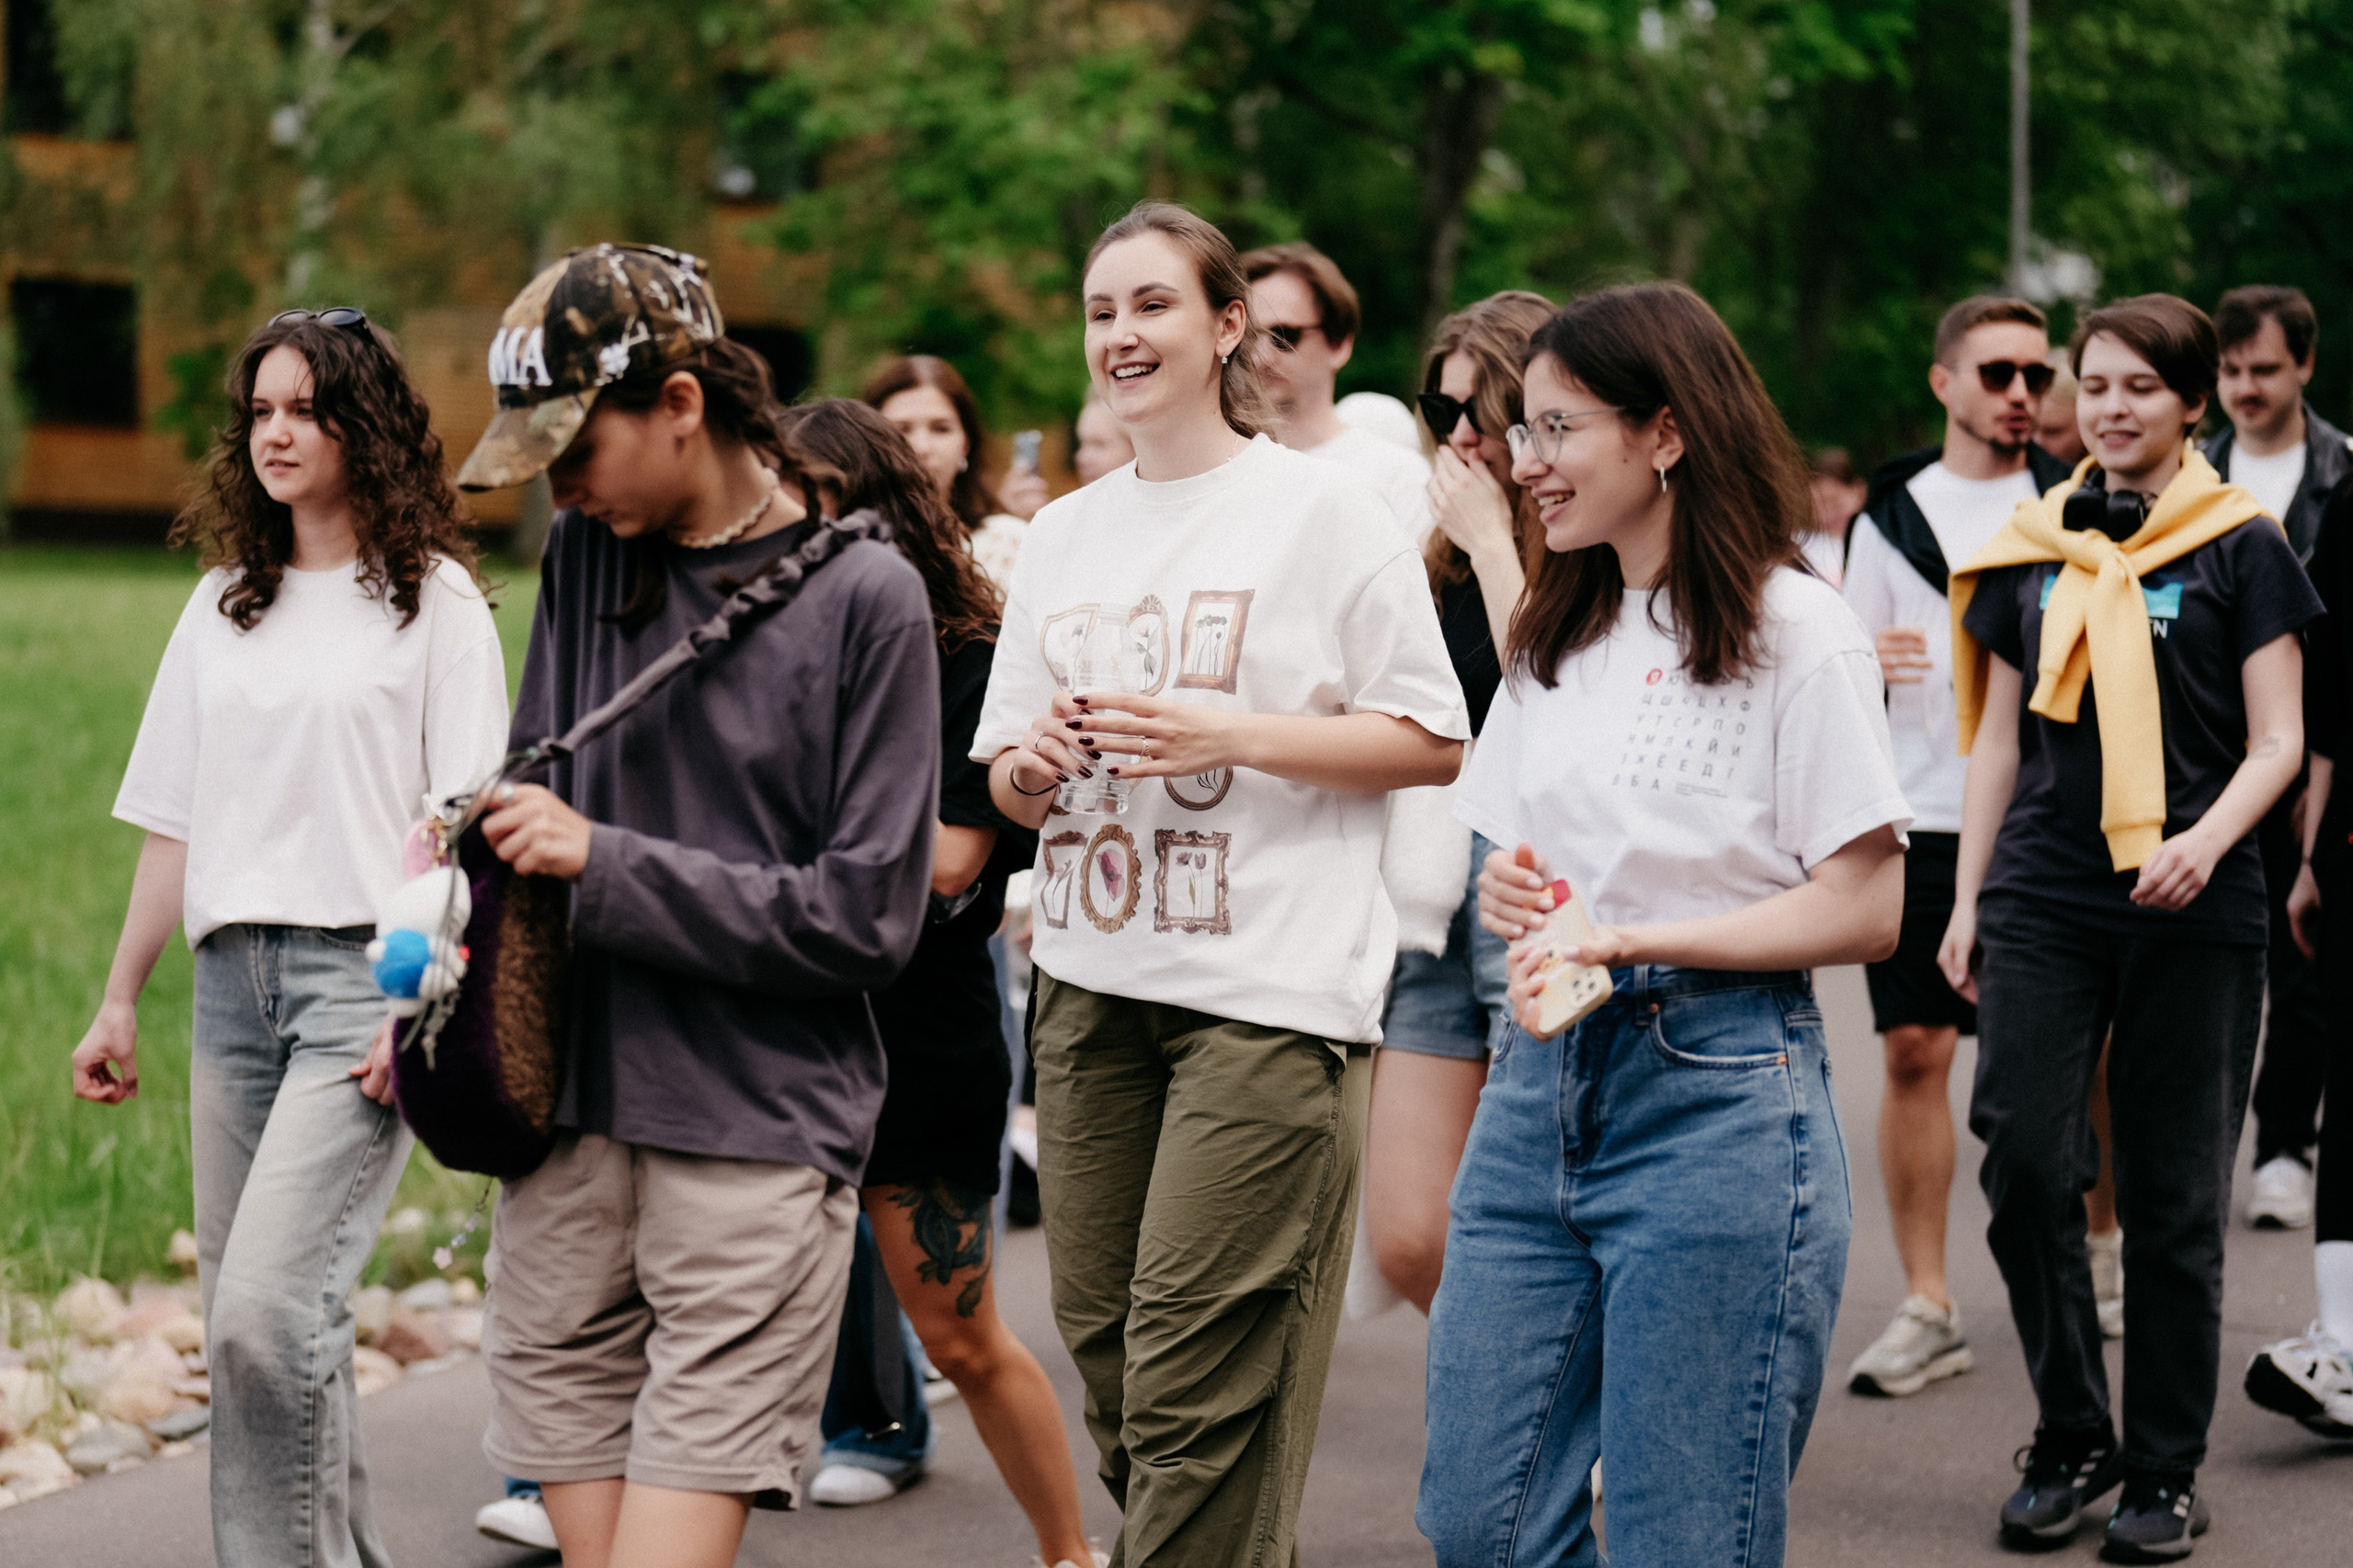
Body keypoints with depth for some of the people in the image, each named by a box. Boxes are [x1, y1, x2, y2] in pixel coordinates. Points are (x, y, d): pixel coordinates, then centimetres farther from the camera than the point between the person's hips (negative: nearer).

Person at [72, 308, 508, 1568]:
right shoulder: (224, 604, 17)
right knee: (241, 1318, 7)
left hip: (364, 970, -6)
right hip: (233, 979, 6)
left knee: (267, 1307, -18)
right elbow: (174, 819, 18)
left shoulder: (433, 598, 0)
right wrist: (120, 998, 15)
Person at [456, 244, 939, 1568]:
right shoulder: (585, 552, 9)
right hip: (571, 1121, 5)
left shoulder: (863, 593, -6)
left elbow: (867, 917, -9)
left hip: (763, 1132, -5)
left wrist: (603, 863, -10)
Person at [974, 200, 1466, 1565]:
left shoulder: (1321, 507, -1)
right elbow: (1003, 772, 20)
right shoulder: (1066, 533, 15)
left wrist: (1225, 735, -14)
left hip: (1266, 987, -6)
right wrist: (1030, 765, -4)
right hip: (1092, 981, 6)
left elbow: (1433, 740, -4)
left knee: (1196, 1400, -10)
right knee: (1109, 1359, 7)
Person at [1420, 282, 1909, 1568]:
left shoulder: (1799, 633, -7)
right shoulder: (1553, 637, 16)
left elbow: (1865, 910, -11)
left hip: (1718, 1099, -7)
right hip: (1542, 1077, 7)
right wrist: (1513, 895, -1)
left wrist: (1626, 942, -18)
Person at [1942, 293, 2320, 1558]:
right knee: (2025, 1165, -6)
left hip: (2190, 911, -3)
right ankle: (2071, 1440, 12)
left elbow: (2277, 743, -2)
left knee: (2171, 1197, 3)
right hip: (2043, 900, 3)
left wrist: (2205, 840, -20)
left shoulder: (2240, 546, 1)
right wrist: (1966, 898, 10)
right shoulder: (2033, 549, 11)